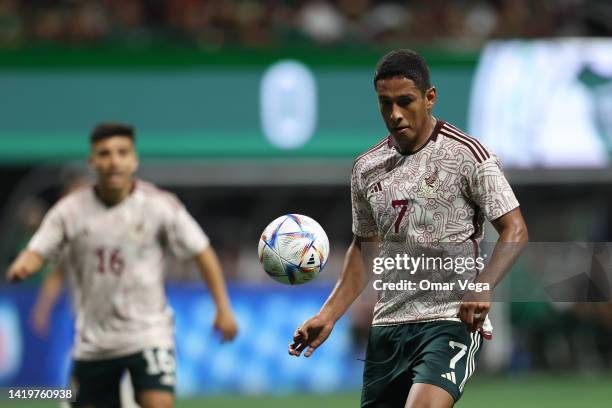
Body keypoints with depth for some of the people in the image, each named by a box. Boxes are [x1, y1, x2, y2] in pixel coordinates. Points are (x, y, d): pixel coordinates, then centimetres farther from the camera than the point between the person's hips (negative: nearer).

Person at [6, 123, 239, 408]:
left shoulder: (159, 205, -7)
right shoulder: (71, 210, -3)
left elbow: (201, 253, 0)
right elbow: (36, 253, -7)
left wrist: (223, 308, -4)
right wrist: (21, 267, -32)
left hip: (148, 333, -3)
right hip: (93, 340, 3)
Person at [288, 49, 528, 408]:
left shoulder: (467, 155, -6)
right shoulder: (367, 168, 11)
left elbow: (515, 230, -7)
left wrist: (481, 288, -24)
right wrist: (328, 316, 12)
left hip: (453, 322, -6)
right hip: (387, 325, 6)